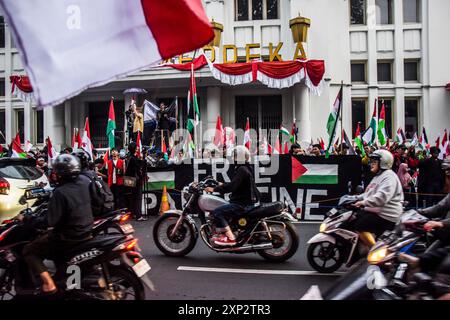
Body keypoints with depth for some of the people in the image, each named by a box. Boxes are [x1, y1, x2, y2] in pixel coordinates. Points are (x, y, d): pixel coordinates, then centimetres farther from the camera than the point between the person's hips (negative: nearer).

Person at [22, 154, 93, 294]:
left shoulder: (61, 192, -25)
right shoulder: (83, 183, -2)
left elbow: (50, 221, -23)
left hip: (70, 237, -8)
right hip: (86, 231, 8)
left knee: (29, 250, 7)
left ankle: (49, 284, -2)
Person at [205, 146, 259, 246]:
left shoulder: (242, 170, -16)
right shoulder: (243, 169, 17)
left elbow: (232, 186, -25)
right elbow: (234, 184, 25)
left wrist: (214, 189, -23)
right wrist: (222, 185, 22)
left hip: (242, 204, -11)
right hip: (244, 201, 11)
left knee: (217, 212, -19)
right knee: (221, 210, 19)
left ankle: (230, 238, -21)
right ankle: (223, 234, 17)